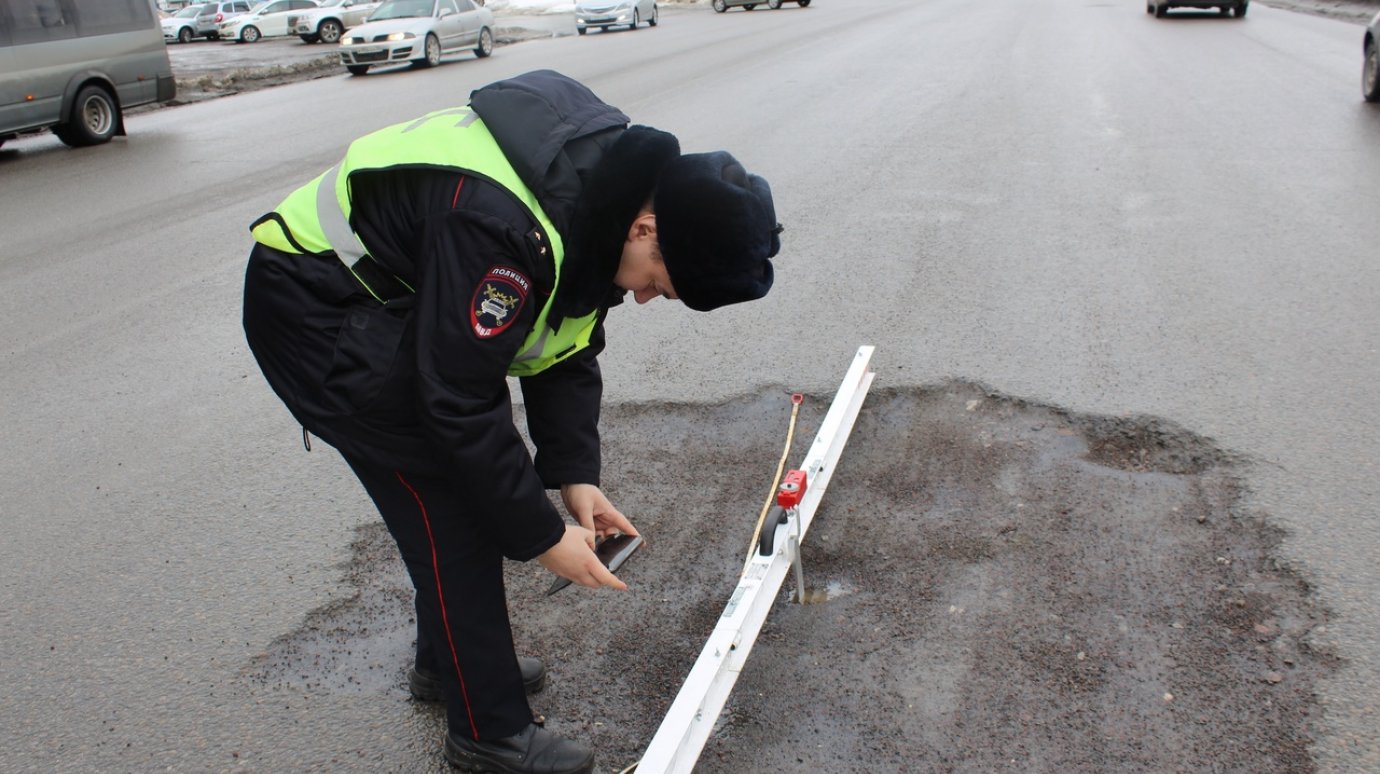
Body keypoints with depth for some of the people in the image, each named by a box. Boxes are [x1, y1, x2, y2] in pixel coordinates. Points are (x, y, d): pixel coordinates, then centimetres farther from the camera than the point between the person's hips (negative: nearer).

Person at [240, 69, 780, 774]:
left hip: (394, 299, 9)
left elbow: (567, 351, 1)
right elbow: (462, 398, -31)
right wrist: (542, 535, -22)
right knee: (449, 500, -9)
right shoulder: (501, 222, -37)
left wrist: (575, 476, -6)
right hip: (311, 312, -8)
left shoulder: (613, 193, -8)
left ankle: (448, 660, 33)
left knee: (470, 480, 11)